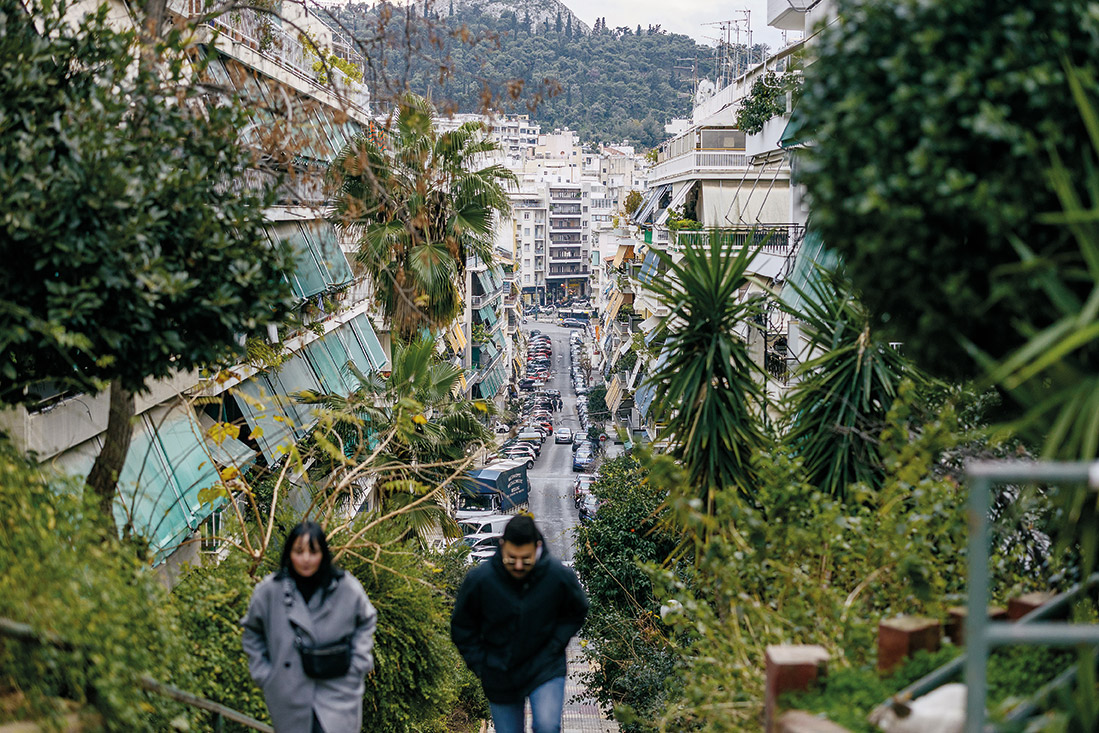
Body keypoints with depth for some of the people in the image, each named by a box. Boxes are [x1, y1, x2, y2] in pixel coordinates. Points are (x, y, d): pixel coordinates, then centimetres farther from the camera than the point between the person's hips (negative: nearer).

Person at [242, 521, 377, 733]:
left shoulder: (347, 588, -5)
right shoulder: (268, 591, -5)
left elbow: (366, 622, 13)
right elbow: (252, 633, 12)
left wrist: (357, 665, 3)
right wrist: (263, 674, 5)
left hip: (337, 696, -1)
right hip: (289, 697, 1)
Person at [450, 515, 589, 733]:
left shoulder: (560, 576, -16)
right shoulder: (479, 579, -16)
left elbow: (576, 613, 6)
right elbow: (462, 627, 1)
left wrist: (554, 647, -4)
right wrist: (480, 665, -4)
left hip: (546, 671, -1)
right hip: (500, 677, 1)